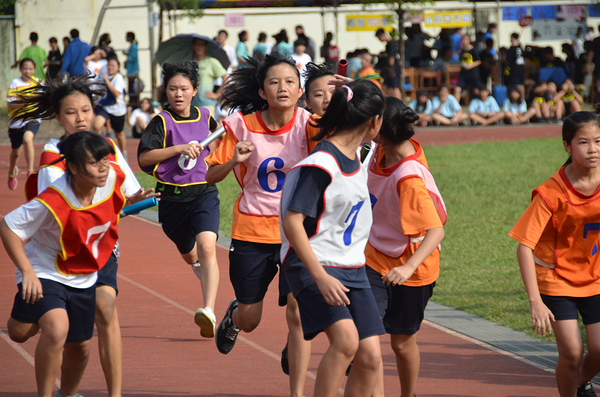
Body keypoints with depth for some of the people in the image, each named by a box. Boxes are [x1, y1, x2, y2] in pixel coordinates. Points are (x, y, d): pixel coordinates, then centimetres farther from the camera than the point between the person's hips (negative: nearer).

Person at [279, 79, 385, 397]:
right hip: (312, 265, -8)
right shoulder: (320, 163, -18)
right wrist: (321, 277, -26)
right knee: (346, 338, -28)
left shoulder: (355, 155, 9)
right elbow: (291, 221, -22)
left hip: (352, 269, 8)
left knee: (370, 356, -2)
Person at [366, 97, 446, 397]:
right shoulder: (382, 151, -11)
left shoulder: (409, 179, -32)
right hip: (376, 257, 6)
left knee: (403, 342, 11)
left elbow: (436, 231, -37)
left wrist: (409, 267, -51)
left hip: (411, 269, -6)